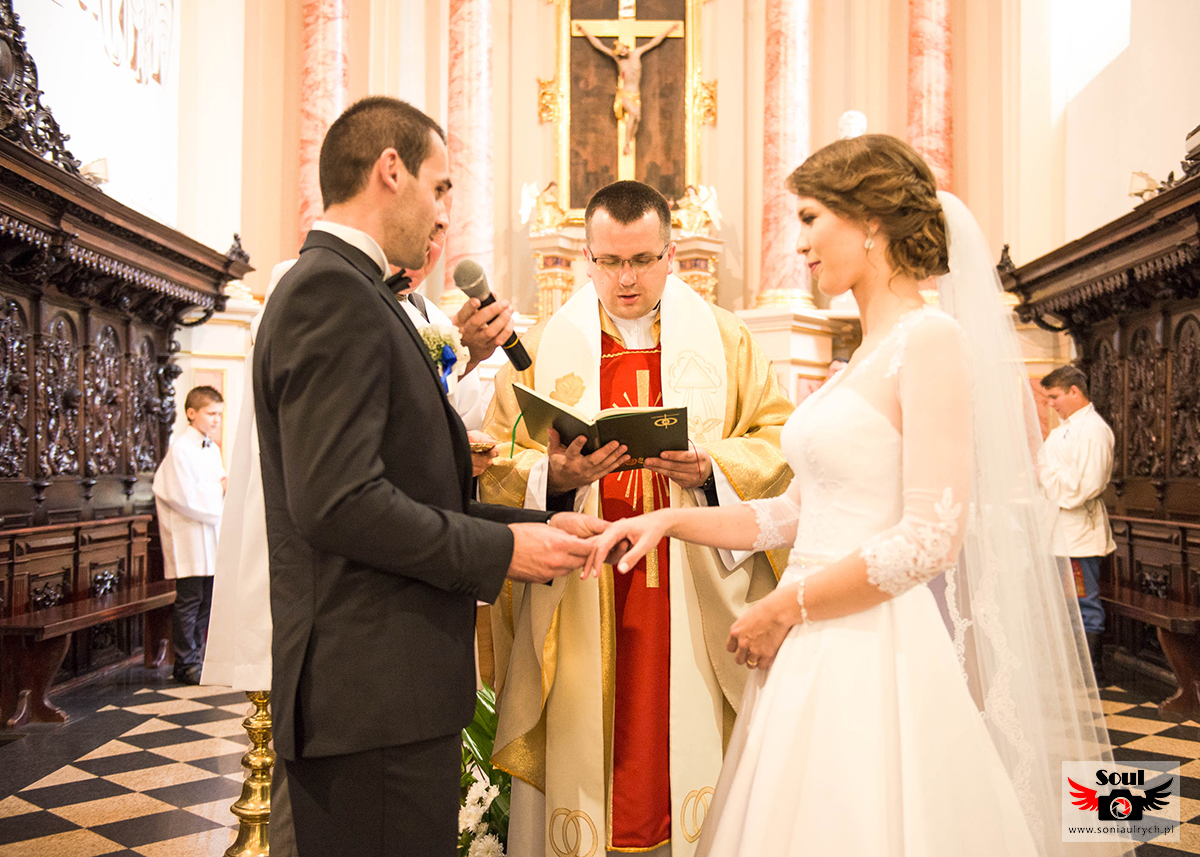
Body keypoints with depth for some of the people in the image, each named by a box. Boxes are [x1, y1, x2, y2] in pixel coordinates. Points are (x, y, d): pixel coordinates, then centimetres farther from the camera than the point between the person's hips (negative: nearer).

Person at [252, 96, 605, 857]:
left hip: (381, 693, 10)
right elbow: (339, 502, -22)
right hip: (375, 699, -10)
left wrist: (536, 525, 9)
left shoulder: (341, 290, 18)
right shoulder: (334, 292, -13)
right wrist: (501, 550, -13)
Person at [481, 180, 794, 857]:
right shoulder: (542, 348, 9)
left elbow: (779, 443, 4)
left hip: (693, 594, 0)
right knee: (583, 747, 3)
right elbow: (496, 464, 3)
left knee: (687, 745, 2)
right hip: (581, 601, 0)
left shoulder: (727, 339, 9)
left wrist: (713, 469, -14)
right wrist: (553, 475, -17)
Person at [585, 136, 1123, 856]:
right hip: (814, 658, 8)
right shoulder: (860, 361, 15)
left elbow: (931, 539, -18)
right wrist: (673, 520, 4)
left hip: (874, 654, -8)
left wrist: (784, 609, -11)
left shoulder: (931, 339, -11)